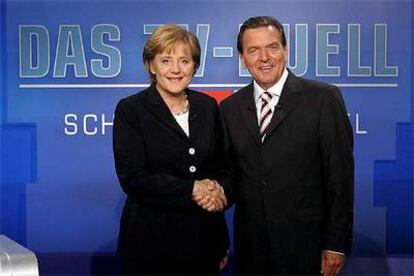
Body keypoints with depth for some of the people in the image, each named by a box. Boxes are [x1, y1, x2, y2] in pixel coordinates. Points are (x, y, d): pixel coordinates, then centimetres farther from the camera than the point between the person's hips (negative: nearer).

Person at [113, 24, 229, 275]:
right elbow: (132, 178, -13)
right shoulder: (130, 110, -6)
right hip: (151, 239, -4)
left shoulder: (208, 106, 6)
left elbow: (218, 168, 10)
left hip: (205, 237, 4)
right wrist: (191, 189, -16)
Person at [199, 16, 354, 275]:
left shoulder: (323, 98, -7)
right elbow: (232, 172, 11)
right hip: (251, 243, 4)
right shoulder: (230, 108, 6)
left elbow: (340, 175, -7)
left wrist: (337, 244, -9)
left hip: (306, 242, -3)